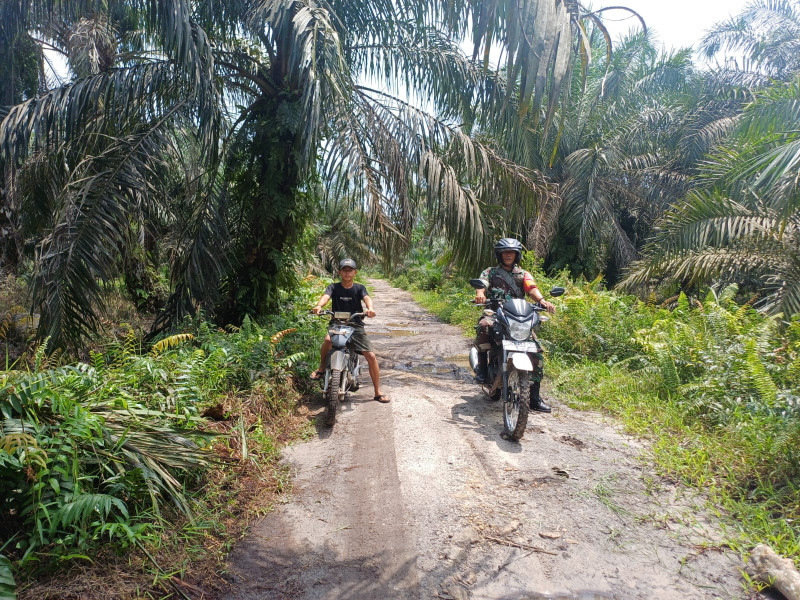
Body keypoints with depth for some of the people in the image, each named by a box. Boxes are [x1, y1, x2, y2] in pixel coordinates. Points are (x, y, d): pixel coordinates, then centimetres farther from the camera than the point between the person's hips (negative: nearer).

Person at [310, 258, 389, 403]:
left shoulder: (359, 288, 3)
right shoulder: (334, 287, 3)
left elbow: (366, 298, -16)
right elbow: (326, 296, -17)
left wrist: (370, 308, -40)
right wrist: (319, 305, -41)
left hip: (356, 326, 1)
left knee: (371, 356, -9)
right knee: (328, 339, -34)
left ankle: (378, 392, 5)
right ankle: (321, 368, -6)